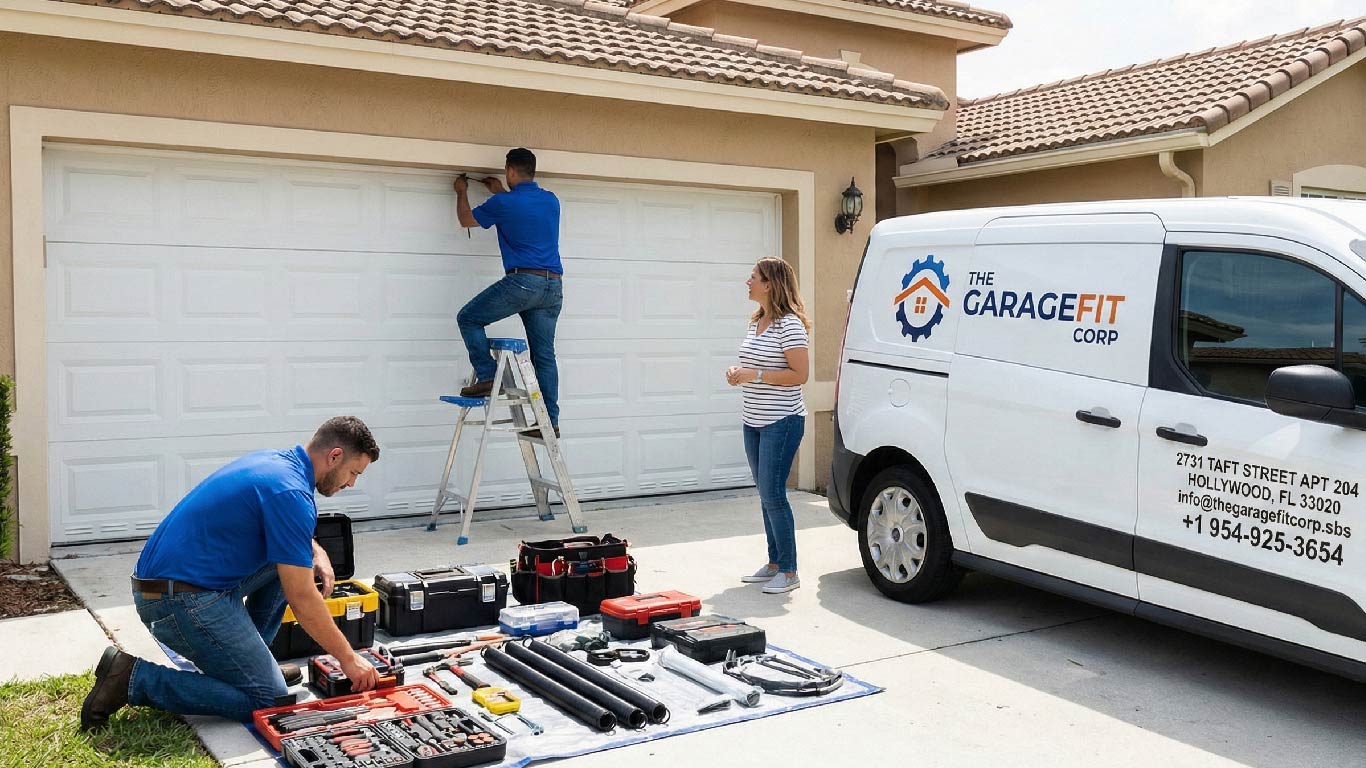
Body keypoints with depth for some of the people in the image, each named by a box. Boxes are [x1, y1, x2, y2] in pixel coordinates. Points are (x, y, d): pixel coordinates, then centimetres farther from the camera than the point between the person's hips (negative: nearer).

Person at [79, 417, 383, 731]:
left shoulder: (274, 460, 10)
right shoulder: (291, 493, -19)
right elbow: (301, 598, -18)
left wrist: (315, 552, 12)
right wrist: (348, 659, -9)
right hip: (181, 601, -10)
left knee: (291, 558, 15)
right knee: (268, 699, -7)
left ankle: (244, 657, 19)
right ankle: (135, 678, -7)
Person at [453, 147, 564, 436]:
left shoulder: (504, 203, -3)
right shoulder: (551, 201, 13)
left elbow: (466, 220, 16)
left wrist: (462, 193, 34)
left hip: (522, 281, -6)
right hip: (554, 285, 6)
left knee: (469, 318, 9)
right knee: (544, 355, 8)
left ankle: (487, 377, -2)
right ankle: (551, 421, 6)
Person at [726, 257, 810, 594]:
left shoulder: (789, 325, -15)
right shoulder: (756, 322, 13)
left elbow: (800, 374, -18)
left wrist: (756, 375, -21)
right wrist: (738, 372, 4)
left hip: (782, 422, -9)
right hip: (754, 421, 9)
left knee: (772, 494, -8)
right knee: (766, 494, 13)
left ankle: (789, 572, 1)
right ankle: (774, 563, 23)